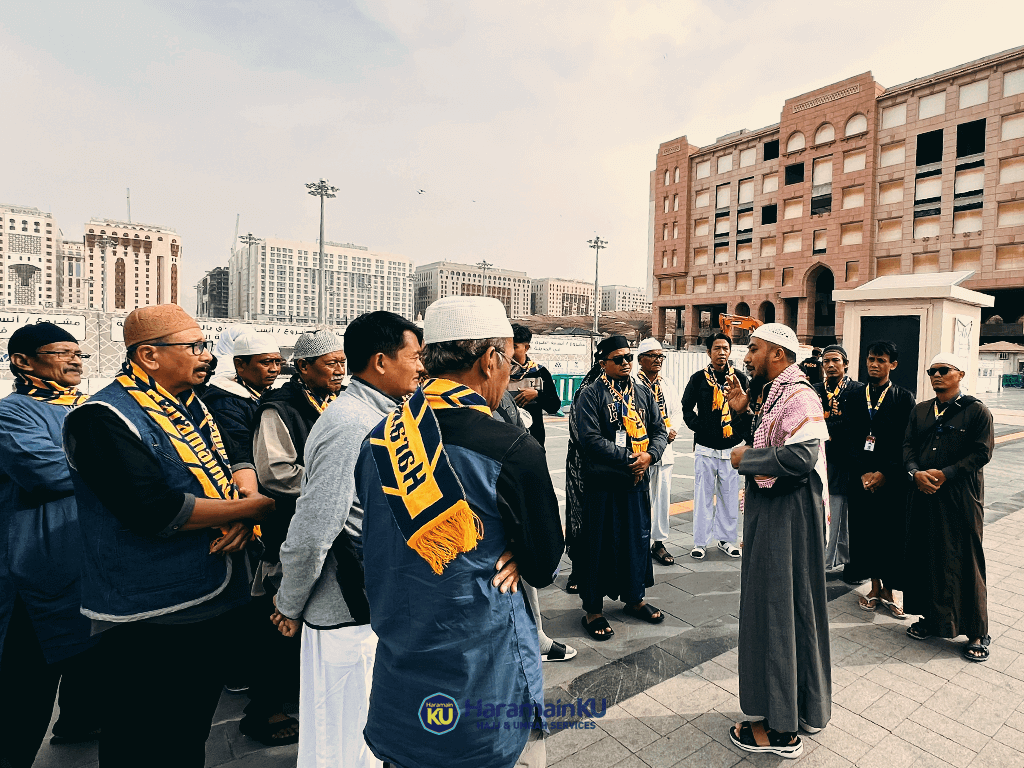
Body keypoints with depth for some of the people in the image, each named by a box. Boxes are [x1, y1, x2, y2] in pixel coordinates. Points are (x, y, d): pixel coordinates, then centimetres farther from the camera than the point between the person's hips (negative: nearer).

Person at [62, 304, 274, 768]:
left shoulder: (193, 405, 7)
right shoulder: (104, 418, -17)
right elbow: (153, 509, -27)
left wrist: (243, 514, -10)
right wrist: (251, 506, -19)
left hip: (214, 603, 7)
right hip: (148, 625, -7)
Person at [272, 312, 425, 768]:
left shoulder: (376, 414, 5)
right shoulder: (352, 426, -26)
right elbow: (311, 533, -26)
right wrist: (290, 608, -12)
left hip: (372, 606, 9)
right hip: (349, 615, -9)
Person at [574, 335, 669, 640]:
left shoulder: (644, 394, 12)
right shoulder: (591, 395, -8)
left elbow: (660, 430, 9)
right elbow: (591, 438, -17)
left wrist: (649, 456, -11)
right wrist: (629, 458, -17)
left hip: (638, 482, 6)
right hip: (603, 483, -6)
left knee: (638, 539, 16)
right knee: (600, 544, 4)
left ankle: (634, 598, 36)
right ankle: (593, 609, 19)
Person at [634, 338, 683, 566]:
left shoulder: (667, 384, 15)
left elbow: (677, 412, 13)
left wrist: (670, 430, -7)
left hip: (664, 447, 6)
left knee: (663, 496, 11)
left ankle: (658, 542, 23)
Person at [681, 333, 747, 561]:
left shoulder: (740, 379, 5)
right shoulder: (698, 378, 1)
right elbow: (687, 408, 7)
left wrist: (738, 429, 0)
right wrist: (698, 428, -3)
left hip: (731, 449, 2)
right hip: (705, 449, -1)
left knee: (729, 497, 10)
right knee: (703, 496, 5)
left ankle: (726, 538, 26)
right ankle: (700, 541, 16)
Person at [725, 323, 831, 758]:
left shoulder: (799, 396, -19)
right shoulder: (777, 393, 12)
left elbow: (801, 457, -32)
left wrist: (746, 458, -19)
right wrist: (743, 411, 5)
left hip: (788, 518, -10)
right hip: (771, 512, 10)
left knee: (779, 612, 1)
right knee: (774, 608, 20)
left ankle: (781, 729, 19)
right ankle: (804, 709, 39)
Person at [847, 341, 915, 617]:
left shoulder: (903, 398, 0)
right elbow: (851, 439, 3)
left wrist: (885, 474, -11)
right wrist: (863, 472, -6)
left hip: (892, 479, -2)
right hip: (861, 477, 2)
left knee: (892, 534, 4)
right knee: (865, 531, 7)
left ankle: (888, 589, 21)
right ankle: (875, 586, 23)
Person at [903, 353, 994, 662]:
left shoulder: (976, 410, -2)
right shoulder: (919, 411, 11)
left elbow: (982, 452, -9)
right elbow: (908, 446, 7)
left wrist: (944, 474, -18)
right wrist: (916, 472, -11)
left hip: (961, 498, -4)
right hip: (923, 496, 4)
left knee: (965, 561, 2)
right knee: (924, 555, 10)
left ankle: (977, 632, 17)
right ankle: (929, 617, 25)